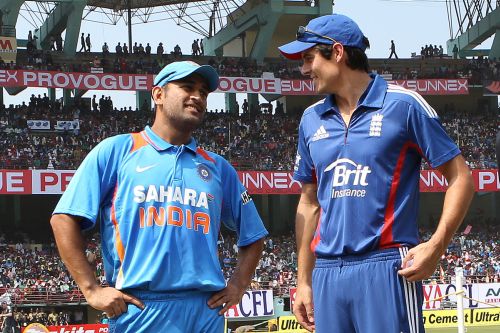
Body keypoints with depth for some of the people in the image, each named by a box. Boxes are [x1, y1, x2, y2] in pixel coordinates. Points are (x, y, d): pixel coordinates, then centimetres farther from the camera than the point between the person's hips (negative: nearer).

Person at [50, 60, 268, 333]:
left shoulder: (218, 167, 19)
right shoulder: (116, 151, 6)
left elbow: (252, 234, 26)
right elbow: (64, 219, 0)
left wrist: (238, 286, 9)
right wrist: (91, 289, -7)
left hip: (205, 311, 4)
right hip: (138, 309, -4)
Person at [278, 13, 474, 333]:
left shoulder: (403, 104, -1)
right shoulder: (312, 120, 15)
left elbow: (460, 177, -1)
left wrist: (437, 245, -14)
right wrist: (304, 281, 15)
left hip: (386, 267, -5)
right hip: (327, 271, 5)